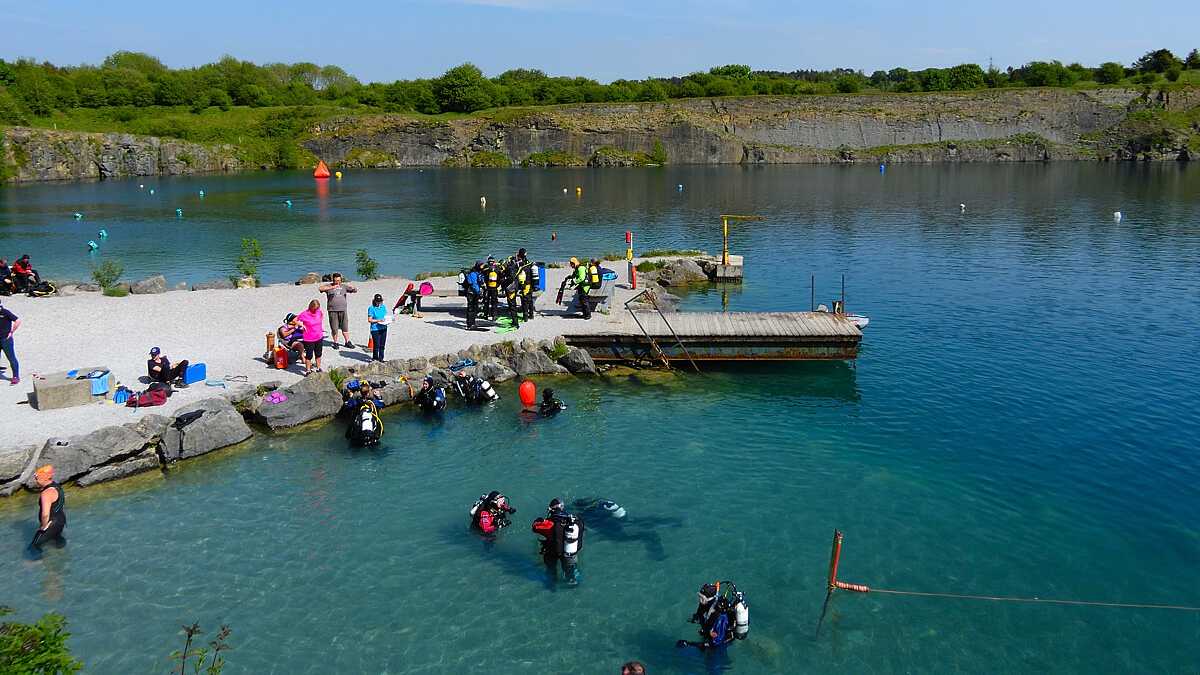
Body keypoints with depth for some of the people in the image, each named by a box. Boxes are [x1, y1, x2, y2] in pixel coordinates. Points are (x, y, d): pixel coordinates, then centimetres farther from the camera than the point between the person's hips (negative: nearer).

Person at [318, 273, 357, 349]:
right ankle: (335, 343, 15)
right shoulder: (329, 286, 1)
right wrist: (332, 287, -30)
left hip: (343, 310, 2)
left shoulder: (344, 286, 10)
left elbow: (355, 290, 13)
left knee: (345, 327, 5)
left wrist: (352, 287, -12)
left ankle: (347, 342, 14)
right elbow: (320, 289, -17)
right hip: (332, 310, -2)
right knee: (334, 328, 2)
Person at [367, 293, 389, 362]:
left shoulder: (383, 307, 10)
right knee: (376, 345, -4)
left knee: (382, 345, 10)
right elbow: (369, 320, -10)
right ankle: (375, 358, 11)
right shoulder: (371, 308, -7)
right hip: (375, 329, -5)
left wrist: (388, 321, -3)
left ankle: (381, 358, 21)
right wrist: (378, 320, -19)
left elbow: (386, 316, 19)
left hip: (383, 328, 6)